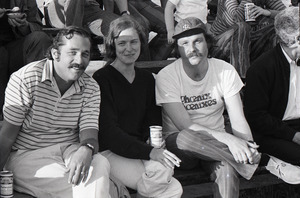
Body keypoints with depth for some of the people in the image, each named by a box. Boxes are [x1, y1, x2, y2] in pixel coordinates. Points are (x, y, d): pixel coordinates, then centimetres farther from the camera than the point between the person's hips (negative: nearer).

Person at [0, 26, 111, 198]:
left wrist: (86, 150, -34)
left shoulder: (91, 88, 2)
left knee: (101, 164, -27)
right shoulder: (26, 79, -11)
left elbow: (89, 132, -8)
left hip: (69, 151, 4)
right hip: (27, 154, -4)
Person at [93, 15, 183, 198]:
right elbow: (108, 132, -14)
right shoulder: (101, 79, -5)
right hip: (111, 153, -5)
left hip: (139, 150, 5)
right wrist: (149, 152, -25)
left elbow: (154, 123, 14)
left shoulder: (147, 79, 16)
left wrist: (158, 149, -9)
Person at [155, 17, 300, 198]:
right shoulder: (166, 77, -11)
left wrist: (249, 146, -30)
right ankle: (267, 162, -28)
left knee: (227, 170, -36)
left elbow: (238, 121, -8)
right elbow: (184, 125, -20)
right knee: (187, 138, -39)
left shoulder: (225, 71, -4)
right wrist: (227, 138, -33)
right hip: (178, 144, -1)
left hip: (216, 143, 1)